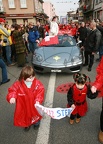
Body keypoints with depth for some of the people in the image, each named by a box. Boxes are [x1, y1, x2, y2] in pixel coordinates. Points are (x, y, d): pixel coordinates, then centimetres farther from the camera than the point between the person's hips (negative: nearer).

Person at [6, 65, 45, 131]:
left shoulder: (38, 83, -19)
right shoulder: (18, 84, -20)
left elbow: (40, 93, -18)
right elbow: (12, 91, -16)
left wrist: (38, 101, -32)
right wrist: (12, 98, -38)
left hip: (34, 105, 0)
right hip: (24, 106, 0)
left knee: (35, 114, 26)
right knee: (25, 116, 21)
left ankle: (36, 121, 59)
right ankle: (27, 124, 53)